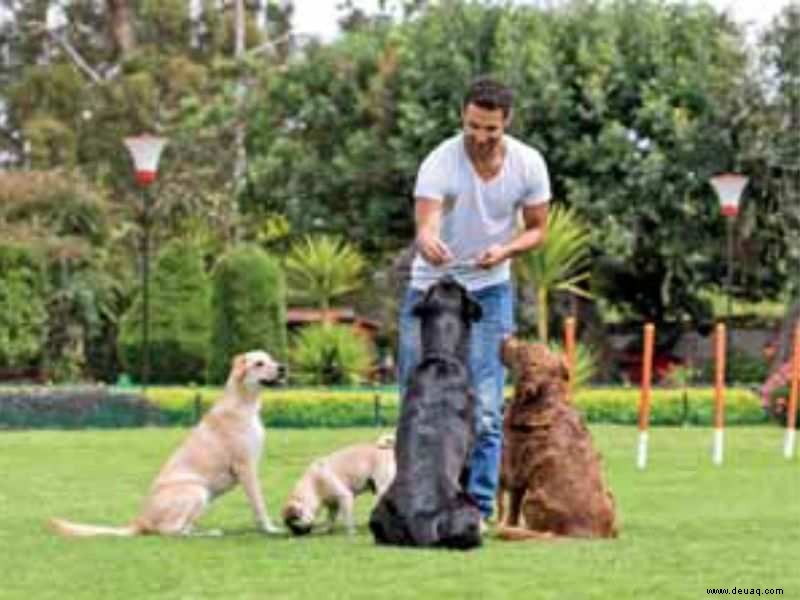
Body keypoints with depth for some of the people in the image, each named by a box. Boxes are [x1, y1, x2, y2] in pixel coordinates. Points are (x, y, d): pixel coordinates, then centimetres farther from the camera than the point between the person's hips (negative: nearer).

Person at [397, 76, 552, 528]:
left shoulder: (528, 164, -11)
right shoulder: (440, 164, -21)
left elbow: (538, 229, 0)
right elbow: (426, 223, -33)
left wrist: (507, 249, -21)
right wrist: (428, 241, -58)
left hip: (489, 291, 1)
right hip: (430, 288, -1)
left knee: (485, 408, -6)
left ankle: (479, 508, 0)